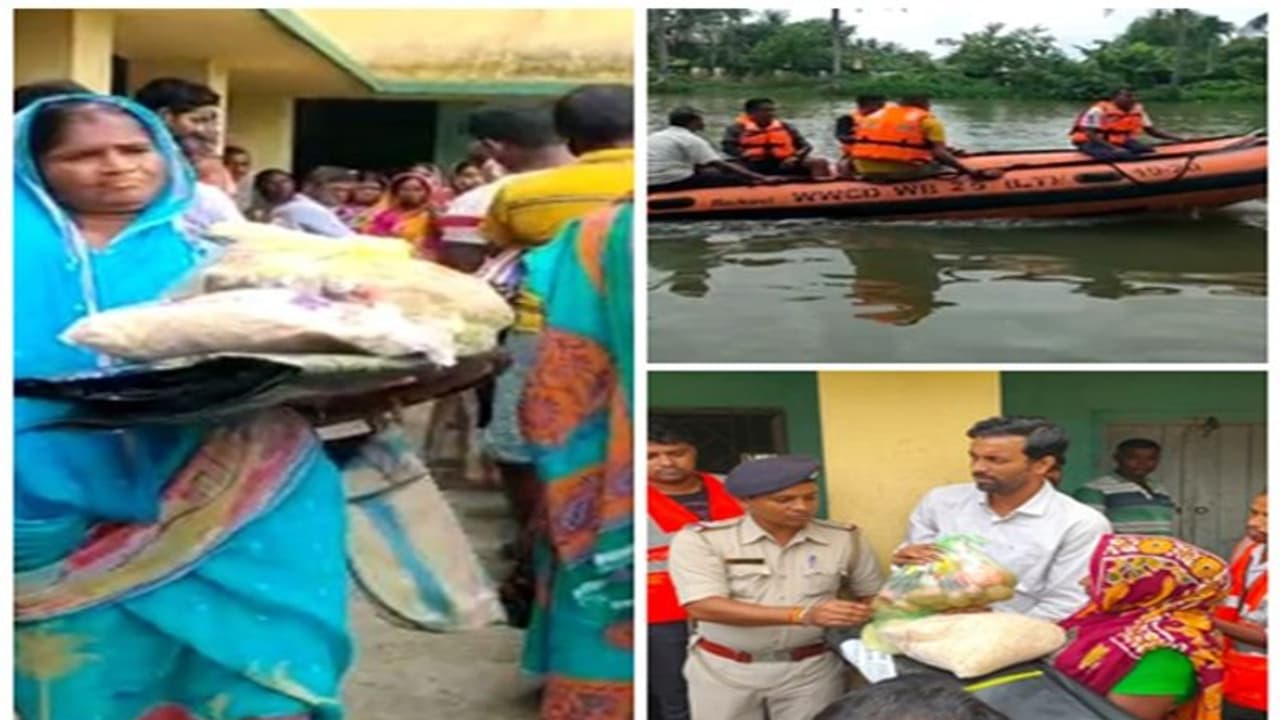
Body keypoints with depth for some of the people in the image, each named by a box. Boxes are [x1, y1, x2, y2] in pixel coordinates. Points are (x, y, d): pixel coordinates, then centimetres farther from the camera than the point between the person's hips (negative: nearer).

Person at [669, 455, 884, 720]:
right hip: (723, 669, -1)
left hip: (812, 668, 1)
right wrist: (803, 615, -30)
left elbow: (871, 595, 10)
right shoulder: (701, 539, -12)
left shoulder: (844, 538, -3)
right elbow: (704, 606, -24)